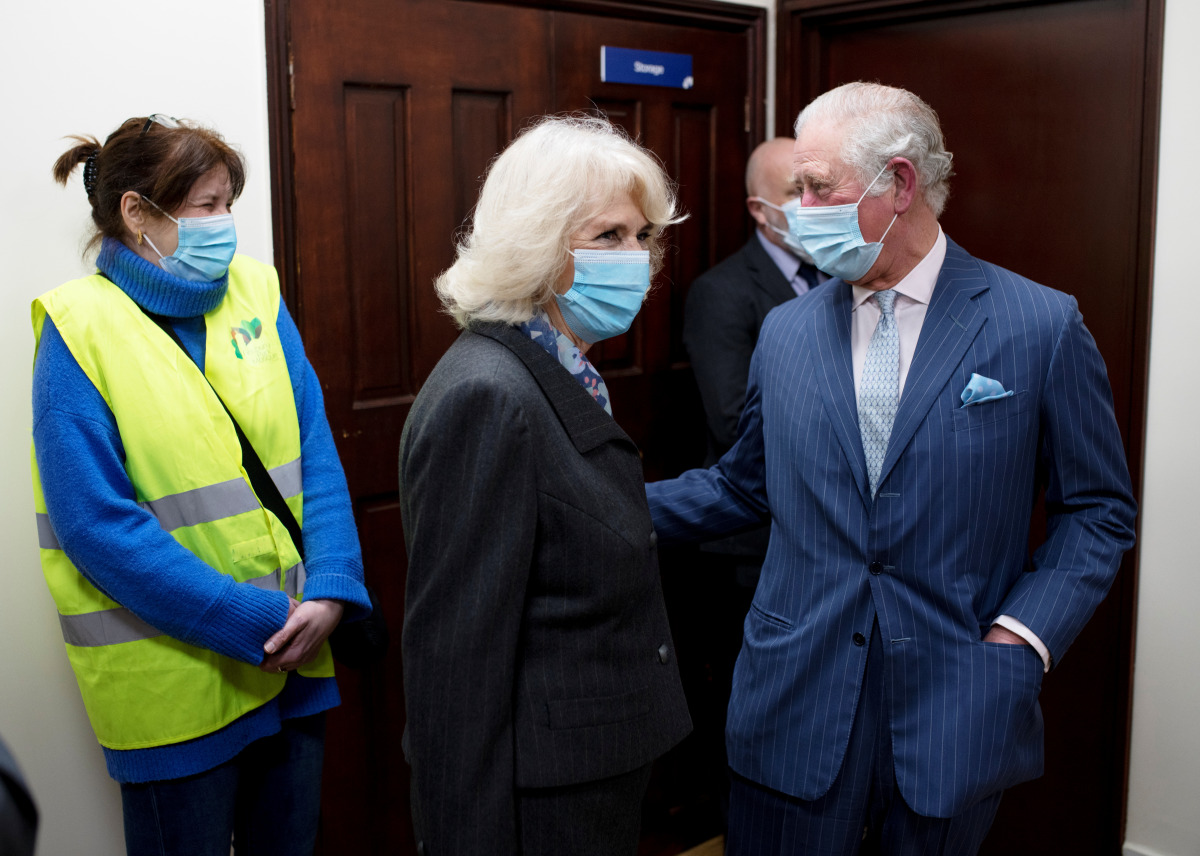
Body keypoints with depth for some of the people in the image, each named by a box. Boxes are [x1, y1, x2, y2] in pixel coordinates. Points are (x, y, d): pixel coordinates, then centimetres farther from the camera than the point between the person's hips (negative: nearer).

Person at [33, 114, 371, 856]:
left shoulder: (255, 294, 3)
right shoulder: (80, 332, -11)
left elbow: (316, 455, 1)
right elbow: (98, 524, -16)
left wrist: (330, 591, -13)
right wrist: (255, 622, -19)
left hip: (294, 656, 5)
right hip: (174, 679, -4)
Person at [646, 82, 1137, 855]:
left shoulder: (1042, 326, -6)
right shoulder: (786, 332, 5)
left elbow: (1099, 507, 0)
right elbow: (743, 487, 14)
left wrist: (1025, 633, -11)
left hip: (954, 716, -2)